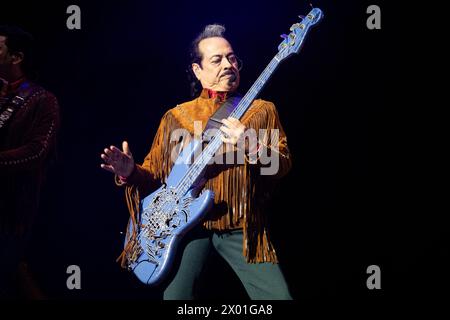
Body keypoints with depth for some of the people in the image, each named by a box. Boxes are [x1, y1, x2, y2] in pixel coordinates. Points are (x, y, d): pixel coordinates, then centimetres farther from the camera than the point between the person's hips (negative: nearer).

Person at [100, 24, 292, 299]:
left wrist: (251, 146, -20)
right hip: (187, 222, 0)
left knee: (278, 296, -11)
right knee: (175, 296, -16)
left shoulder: (262, 111, 9)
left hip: (241, 227, 0)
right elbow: (154, 174, 14)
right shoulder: (175, 117, 12)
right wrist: (130, 172, -8)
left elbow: (284, 165, -1)